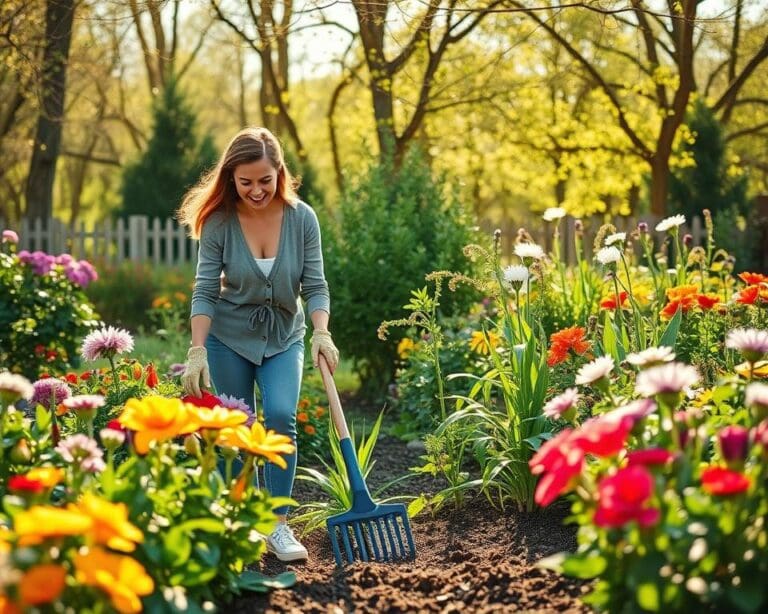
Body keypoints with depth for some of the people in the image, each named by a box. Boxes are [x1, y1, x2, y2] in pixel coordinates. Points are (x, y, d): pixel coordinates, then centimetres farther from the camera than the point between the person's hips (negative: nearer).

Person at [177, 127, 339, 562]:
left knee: (282, 417, -18)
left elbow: (315, 286, -10)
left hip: (285, 338, 0)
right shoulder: (219, 222, -14)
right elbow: (204, 292, -13)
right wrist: (197, 351, -21)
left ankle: (279, 526, -11)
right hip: (230, 338, 0)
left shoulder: (302, 218, -11)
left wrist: (322, 333, -26)